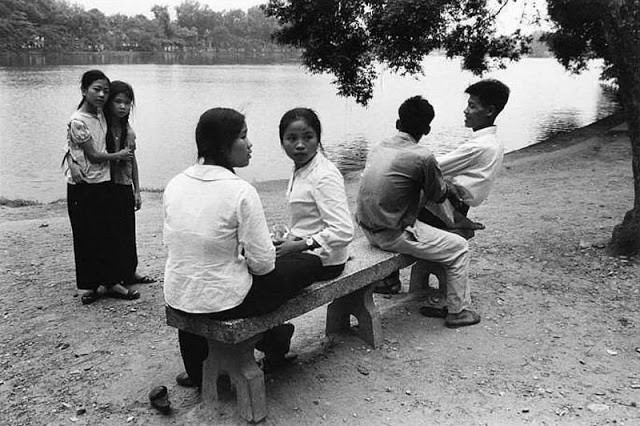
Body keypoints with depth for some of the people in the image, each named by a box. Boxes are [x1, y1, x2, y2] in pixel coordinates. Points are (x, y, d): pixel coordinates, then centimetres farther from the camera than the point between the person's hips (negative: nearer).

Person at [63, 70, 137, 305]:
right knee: (85, 236, 4)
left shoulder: (100, 114, 6)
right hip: (82, 186, -6)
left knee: (105, 233, 9)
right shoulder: (78, 121, -15)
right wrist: (118, 156, 1)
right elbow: (93, 155, -12)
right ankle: (89, 284, 17)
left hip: (103, 182, 6)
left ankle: (109, 281, 18)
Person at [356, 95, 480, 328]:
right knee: (459, 247, 8)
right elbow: (439, 195, -3)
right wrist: (445, 183, 20)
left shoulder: (379, 147, 4)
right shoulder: (422, 157, -18)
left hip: (368, 228, 8)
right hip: (392, 234, -8)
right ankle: (458, 311, 17)